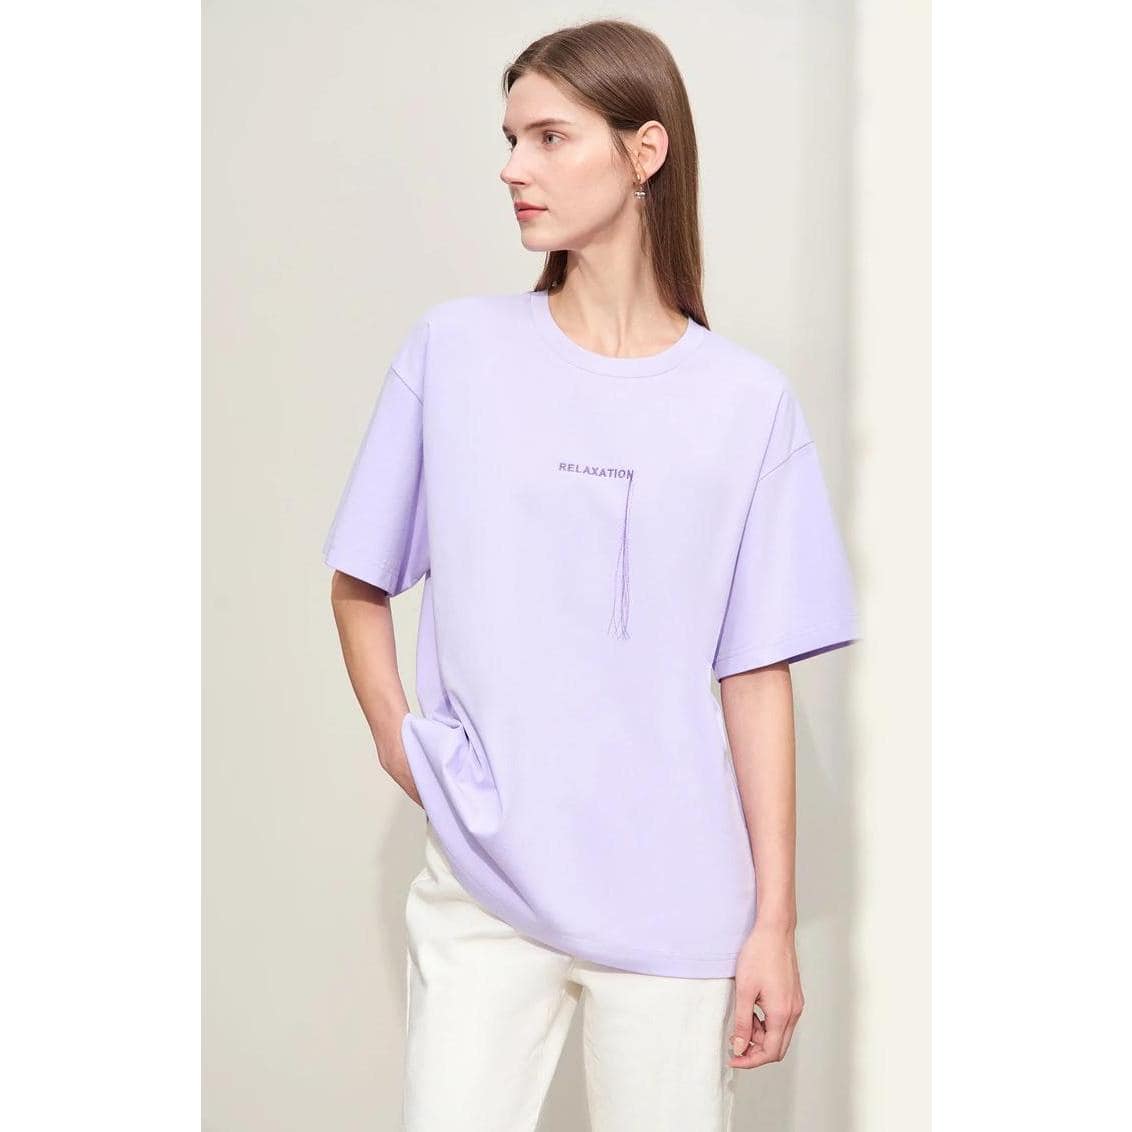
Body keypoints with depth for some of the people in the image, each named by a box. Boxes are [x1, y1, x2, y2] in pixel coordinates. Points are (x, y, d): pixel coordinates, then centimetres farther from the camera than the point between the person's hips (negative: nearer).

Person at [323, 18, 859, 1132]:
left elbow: (757, 673, 0)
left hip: (677, 905, 0)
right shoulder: (453, 349, 1)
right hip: (481, 885, 1)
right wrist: (395, 736, -5)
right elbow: (358, 584, 10)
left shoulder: (747, 402, 0)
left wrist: (775, 921, -1)